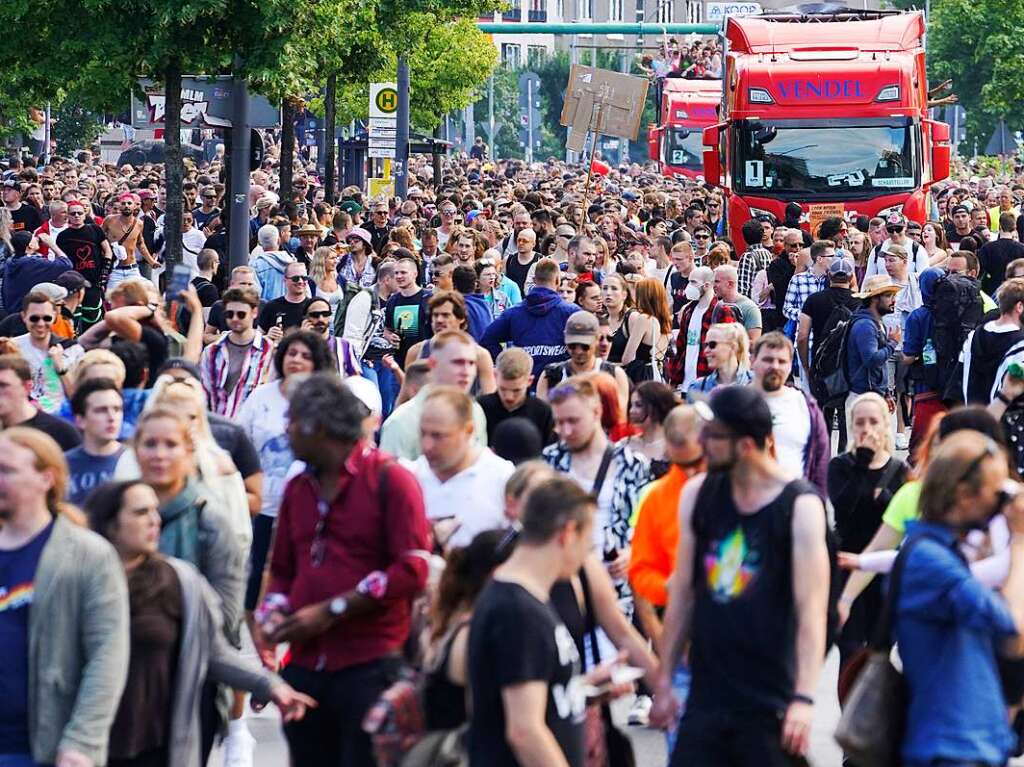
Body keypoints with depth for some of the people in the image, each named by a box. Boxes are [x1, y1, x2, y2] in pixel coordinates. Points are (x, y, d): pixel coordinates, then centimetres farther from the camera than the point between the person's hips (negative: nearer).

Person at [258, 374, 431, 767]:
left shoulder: (390, 479, -4)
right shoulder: (298, 489, 16)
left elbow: (412, 569, -12)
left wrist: (331, 611, -13)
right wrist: (273, 612, 1)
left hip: (370, 665, -6)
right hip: (305, 666, 6)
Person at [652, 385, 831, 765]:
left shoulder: (800, 506, -11)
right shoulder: (698, 494, 5)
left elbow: (811, 608, -15)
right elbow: (683, 593, 11)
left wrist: (804, 698, -23)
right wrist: (665, 680, 10)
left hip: (772, 704, -5)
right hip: (706, 697, 5)